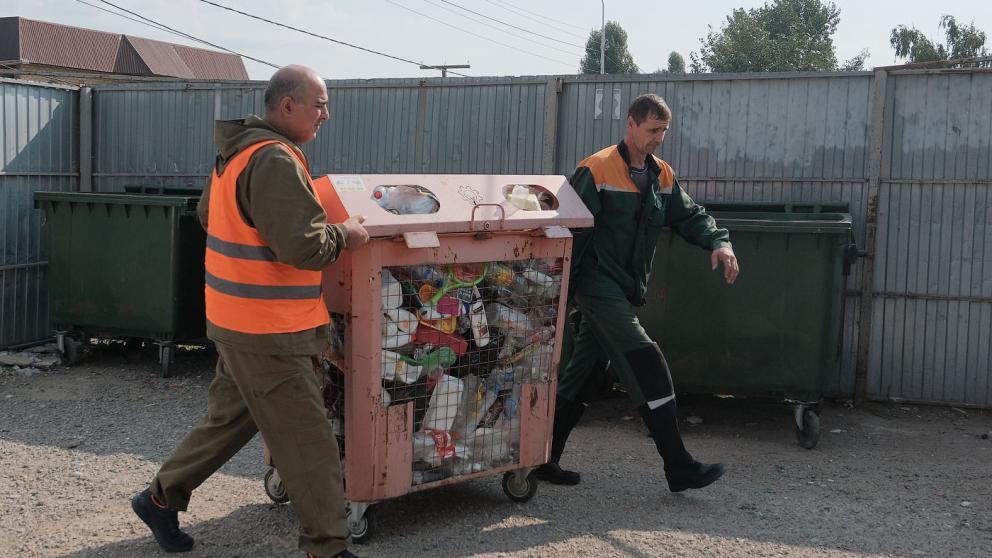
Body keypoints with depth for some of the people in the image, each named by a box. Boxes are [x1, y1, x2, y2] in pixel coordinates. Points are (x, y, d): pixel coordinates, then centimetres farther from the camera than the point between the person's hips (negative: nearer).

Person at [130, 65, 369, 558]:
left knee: (231, 417, 23)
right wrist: (345, 234, -9)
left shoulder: (237, 151, 11)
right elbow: (305, 248, -26)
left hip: (239, 320, 10)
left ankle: (161, 498, 35)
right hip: (269, 332, -10)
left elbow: (206, 213, 25)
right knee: (307, 439, -1)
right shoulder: (275, 161, -21)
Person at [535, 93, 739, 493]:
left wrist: (718, 242, -8)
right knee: (648, 367, -13)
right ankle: (679, 468, -9)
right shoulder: (597, 171, -12)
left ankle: (545, 459, 21)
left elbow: (689, 215, 13)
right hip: (598, 288, -8)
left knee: (582, 377, 12)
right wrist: (561, 291, -15)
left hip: (626, 292, 8)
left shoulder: (662, 176, 12)